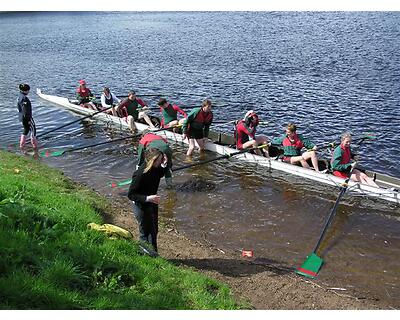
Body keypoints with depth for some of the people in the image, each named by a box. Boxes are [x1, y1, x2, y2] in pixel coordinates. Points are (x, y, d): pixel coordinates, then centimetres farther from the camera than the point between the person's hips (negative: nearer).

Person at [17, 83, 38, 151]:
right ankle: (35, 146, 4)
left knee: (26, 130, 19)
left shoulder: (19, 97, 9)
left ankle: (21, 146, 20)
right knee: (33, 130, 0)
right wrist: (28, 119, -21)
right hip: (26, 117, -10)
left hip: (22, 117, 10)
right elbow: (25, 110, -24)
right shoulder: (24, 98, -22)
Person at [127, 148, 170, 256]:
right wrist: (147, 198, -36)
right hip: (141, 205, -8)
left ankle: (154, 253, 42)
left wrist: (164, 165, -7)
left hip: (152, 202, 8)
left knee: (154, 230, 23)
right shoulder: (140, 174, -33)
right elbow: (131, 194, -27)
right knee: (145, 232, 9)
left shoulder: (155, 168, -12)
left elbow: (161, 174, 13)